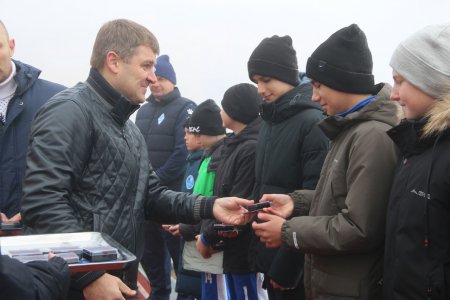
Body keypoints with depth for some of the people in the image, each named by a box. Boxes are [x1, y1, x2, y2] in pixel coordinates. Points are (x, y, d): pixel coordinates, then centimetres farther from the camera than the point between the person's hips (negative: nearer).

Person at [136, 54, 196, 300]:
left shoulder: (185, 109, -5)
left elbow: (184, 152, -16)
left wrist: (157, 180, -17)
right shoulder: (144, 110, 17)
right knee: (148, 251, 16)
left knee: (178, 250, -2)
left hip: (172, 193, -7)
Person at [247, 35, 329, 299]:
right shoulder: (270, 120, 10)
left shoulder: (313, 123, -15)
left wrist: (288, 265, -17)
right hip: (269, 255, 7)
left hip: (296, 263, -7)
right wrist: (258, 249, 10)